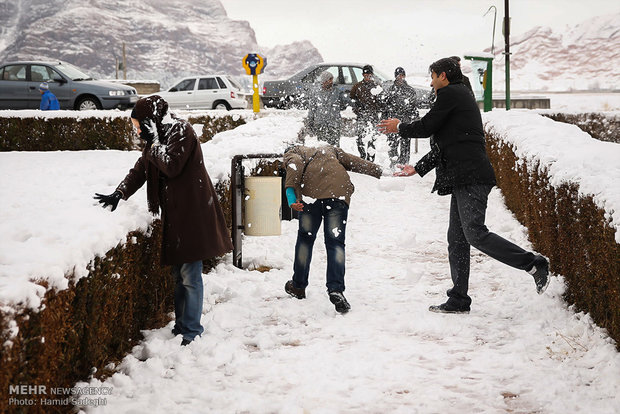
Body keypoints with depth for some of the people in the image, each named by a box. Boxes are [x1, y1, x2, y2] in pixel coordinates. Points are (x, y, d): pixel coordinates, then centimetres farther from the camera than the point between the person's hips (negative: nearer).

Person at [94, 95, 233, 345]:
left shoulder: (181, 131, -11)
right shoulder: (158, 137, 15)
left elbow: (171, 165, -21)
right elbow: (140, 169, 17)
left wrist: (153, 141, -12)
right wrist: (119, 194, 5)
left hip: (192, 213, -9)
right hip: (174, 213, 9)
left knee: (190, 276, -7)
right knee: (179, 275, 13)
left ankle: (191, 332, -2)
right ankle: (181, 326, 21)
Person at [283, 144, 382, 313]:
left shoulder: (293, 152, 24)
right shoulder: (330, 150, 38)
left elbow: (295, 165, 1)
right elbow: (354, 162, 28)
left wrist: (291, 193, -12)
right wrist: (378, 171, 31)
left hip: (311, 192, -2)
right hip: (339, 194, 2)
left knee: (305, 238, 16)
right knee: (335, 243, 1)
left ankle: (298, 286, 28)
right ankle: (336, 289, -16)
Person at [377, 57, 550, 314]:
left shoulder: (451, 94, -3)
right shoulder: (460, 96, 27)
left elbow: (426, 127, -5)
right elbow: (444, 144, 30)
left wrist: (399, 128, 14)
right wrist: (418, 168, 32)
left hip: (470, 177, -10)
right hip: (464, 179, 10)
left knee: (475, 233, -18)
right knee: (457, 239, 8)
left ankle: (533, 264, -16)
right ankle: (458, 301, 9)